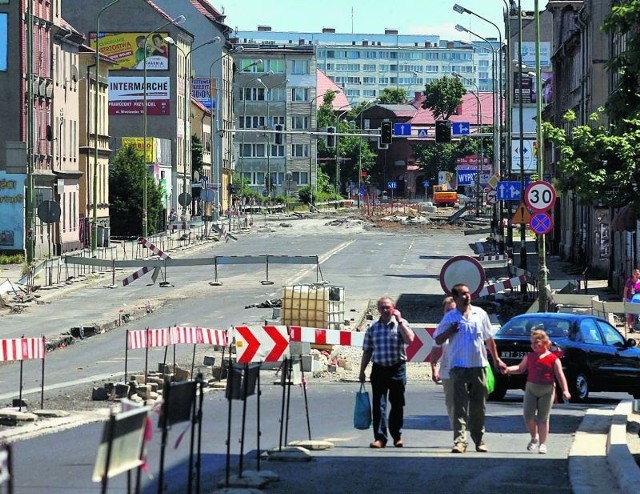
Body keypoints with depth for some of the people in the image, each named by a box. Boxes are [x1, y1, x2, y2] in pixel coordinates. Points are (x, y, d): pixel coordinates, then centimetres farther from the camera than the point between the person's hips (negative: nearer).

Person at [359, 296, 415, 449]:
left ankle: (397, 436, 19)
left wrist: (399, 321, -13)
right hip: (379, 369, 1)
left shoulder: (401, 324, 4)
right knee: (378, 404, -5)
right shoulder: (372, 328, 9)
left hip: (397, 369, -1)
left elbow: (409, 339, -15)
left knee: (397, 404, 6)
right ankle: (380, 437, -5)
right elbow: (367, 352, 12)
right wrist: (362, 371, 8)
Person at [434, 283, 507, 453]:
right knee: (460, 405, -10)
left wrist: (496, 360, 17)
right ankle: (460, 440, -16)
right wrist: (450, 331, -11)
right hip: (459, 367, -2)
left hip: (479, 365, 2)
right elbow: (438, 340, 7)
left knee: (479, 406, 8)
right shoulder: (449, 317, 3)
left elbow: (489, 339, 16)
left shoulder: (480, 314, 9)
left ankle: (479, 439, 20)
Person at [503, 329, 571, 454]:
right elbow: (520, 368, 11)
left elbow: (560, 375, -2)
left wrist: (565, 390, -11)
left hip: (547, 391, -3)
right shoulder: (529, 356, 10)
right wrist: (508, 369, -7)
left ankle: (542, 444, 7)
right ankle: (534, 437, 19)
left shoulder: (553, 358, -1)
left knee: (543, 418, 1)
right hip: (531, 388, 3)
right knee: (528, 415, -4)